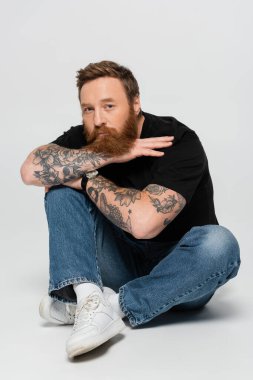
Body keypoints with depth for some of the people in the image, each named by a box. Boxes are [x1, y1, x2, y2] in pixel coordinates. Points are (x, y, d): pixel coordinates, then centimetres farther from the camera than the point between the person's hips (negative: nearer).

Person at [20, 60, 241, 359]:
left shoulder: (179, 142, -23)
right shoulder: (85, 138, -7)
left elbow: (143, 222, -36)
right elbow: (31, 170, -25)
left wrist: (88, 181, -21)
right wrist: (110, 155, -29)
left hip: (176, 270, -3)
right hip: (123, 264, 4)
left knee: (219, 244, -36)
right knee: (61, 184, -12)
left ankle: (112, 305, -26)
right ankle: (88, 297, -29)